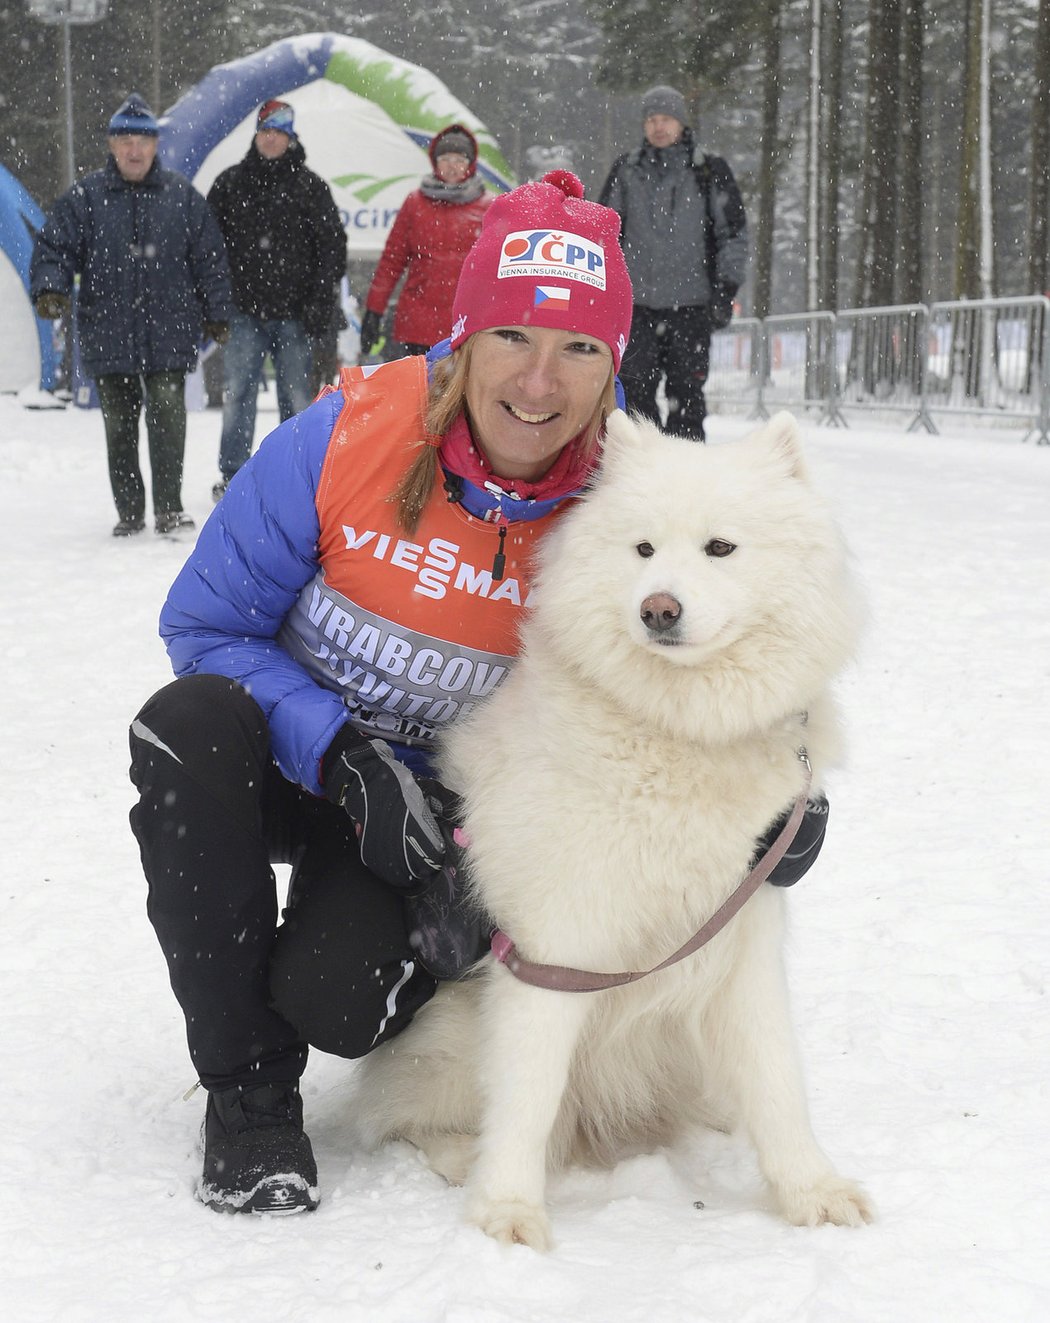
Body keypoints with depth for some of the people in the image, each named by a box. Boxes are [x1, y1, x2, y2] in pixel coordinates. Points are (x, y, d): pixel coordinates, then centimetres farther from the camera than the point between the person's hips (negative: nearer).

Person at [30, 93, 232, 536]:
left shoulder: (182, 196, 4)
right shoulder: (84, 197, 2)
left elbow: (209, 258, 9)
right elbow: (54, 247, 3)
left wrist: (216, 313, 9)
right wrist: (50, 288, -16)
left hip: (169, 334, -1)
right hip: (108, 337, 1)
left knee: (168, 417, -9)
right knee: (119, 425, 8)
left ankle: (169, 508, 0)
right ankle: (129, 512, 18)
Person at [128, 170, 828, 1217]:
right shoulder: (346, 435, -21)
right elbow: (208, 623, -13)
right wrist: (343, 757, -26)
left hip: (439, 804, -1)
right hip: (289, 766, 1)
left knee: (334, 1000, -28)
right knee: (186, 727, -33)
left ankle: (437, 946, 14)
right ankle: (247, 1089, -15)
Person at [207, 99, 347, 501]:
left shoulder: (310, 186, 5)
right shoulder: (230, 183, 9)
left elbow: (332, 246, 4)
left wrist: (321, 302, -4)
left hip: (294, 312, -1)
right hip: (244, 310, 1)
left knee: (296, 396, 4)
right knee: (237, 393, -2)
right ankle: (231, 475, 7)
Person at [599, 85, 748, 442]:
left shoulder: (709, 171, 4)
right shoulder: (626, 171, 10)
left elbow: (734, 232, 6)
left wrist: (726, 287, -1)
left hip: (691, 304, -2)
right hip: (639, 304, 2)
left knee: (686, 392, 0)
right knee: (636, 389, -2)